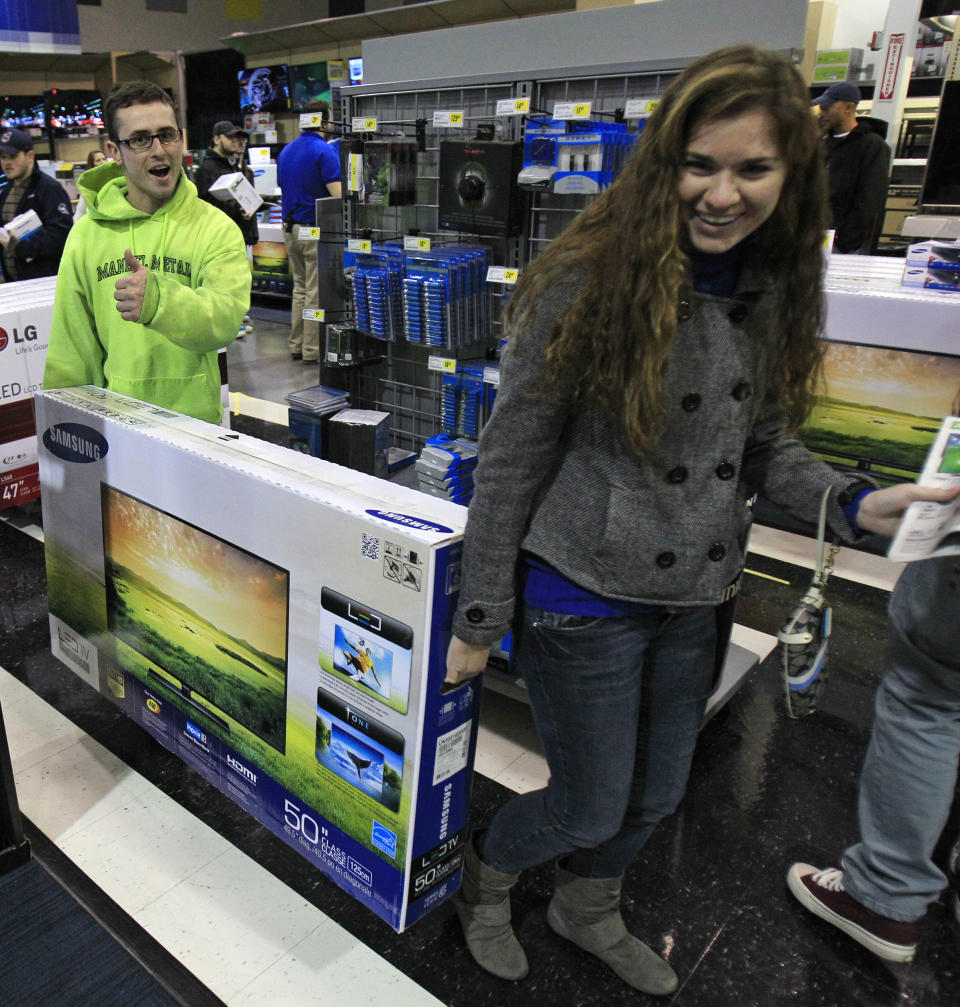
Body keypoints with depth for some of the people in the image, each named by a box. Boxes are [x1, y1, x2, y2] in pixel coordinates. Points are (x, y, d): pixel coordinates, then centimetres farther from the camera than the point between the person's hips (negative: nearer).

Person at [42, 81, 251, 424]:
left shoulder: (216, 228, -4)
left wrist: (158, 299, -39)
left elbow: (225, 317, -21)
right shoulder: (86, 234, 4)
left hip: (195, 419, -1)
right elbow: (71, 348, 6)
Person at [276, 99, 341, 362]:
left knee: (300, 287, 16)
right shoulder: (324, 151, -12)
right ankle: (312, 350, 2)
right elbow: (337, 194, -21)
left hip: (290, 228, 8)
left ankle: (297, 345, 18)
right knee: (317, 291, -2)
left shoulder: (286, 151, 13)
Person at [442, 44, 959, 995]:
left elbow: (758, 444, 8)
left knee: (654, 797, 23)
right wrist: (480, 618, -10)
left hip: (696, 599, 6)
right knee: (591, 806, 11)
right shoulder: (590, 284, -19)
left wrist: (856, 504, -10)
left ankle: (587, 909, 55)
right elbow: (509, 463, -15)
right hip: (584, 596, -6)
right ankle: (483, 877, 47)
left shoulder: (773, 289, 0)